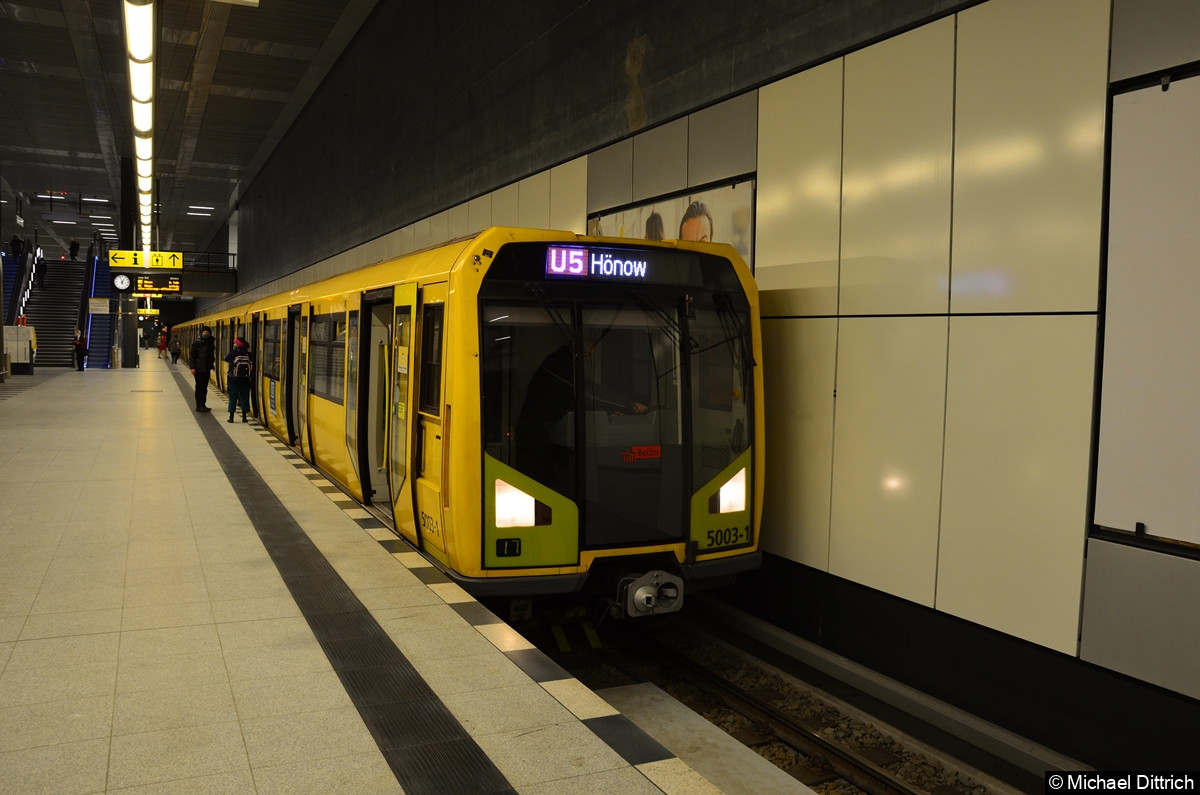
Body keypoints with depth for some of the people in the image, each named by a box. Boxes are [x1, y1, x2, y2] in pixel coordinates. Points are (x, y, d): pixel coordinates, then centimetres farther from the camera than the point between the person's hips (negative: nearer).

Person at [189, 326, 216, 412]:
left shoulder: (211, 343, 9)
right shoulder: (196, 343, -4)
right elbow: (192, 356, -5)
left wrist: (212, 366, 9)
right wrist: (192, 367, -12)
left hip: (207, 369, 5)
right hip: (198, 369, -5)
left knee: (205, 388, 9)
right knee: (199, 387, -2)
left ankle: (203, 405, 16)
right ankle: (199, 406, 1)